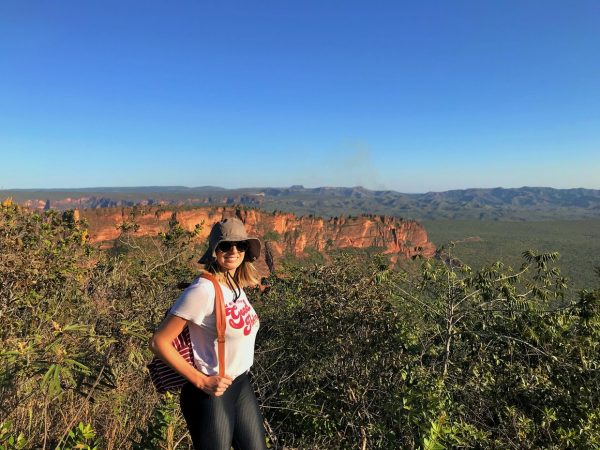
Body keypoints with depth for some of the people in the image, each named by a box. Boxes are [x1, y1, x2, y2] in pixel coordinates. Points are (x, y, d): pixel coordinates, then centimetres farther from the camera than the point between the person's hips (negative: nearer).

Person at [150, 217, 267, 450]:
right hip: (211, 393, -7)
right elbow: (159, 342, -21)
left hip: (242, 385, 8)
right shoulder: (203, 290, -23)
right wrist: (201, 381, -19)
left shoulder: (237, 286, 0)